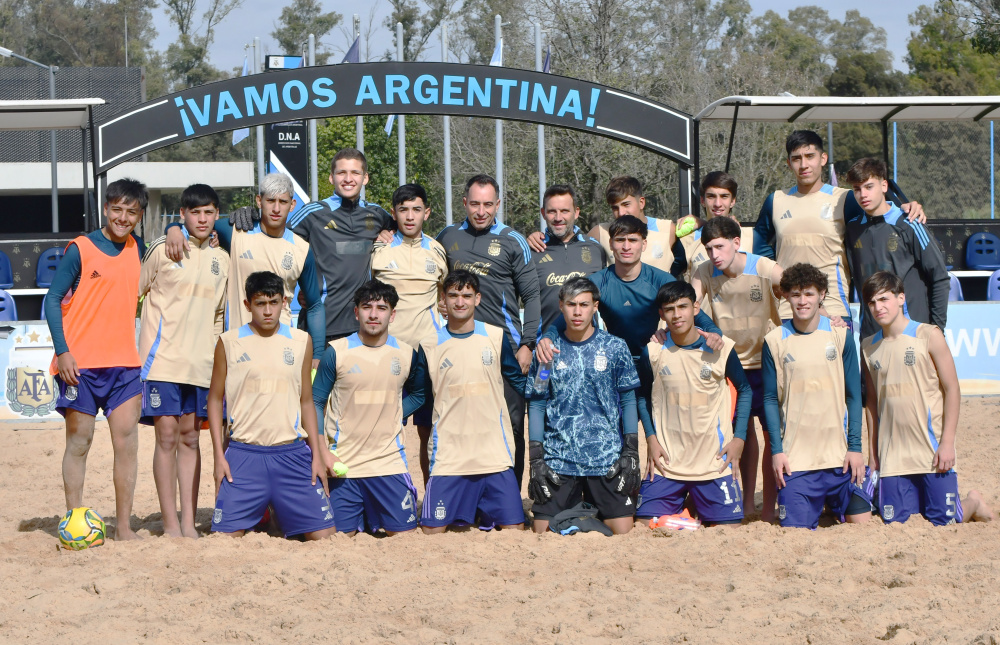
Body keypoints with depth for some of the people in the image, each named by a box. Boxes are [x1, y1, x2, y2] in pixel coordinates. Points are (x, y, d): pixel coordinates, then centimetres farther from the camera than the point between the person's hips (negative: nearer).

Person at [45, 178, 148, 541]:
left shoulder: (138, 250, 11)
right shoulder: (81, 250, -2)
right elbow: (53, 299, -3)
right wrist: (62, 351, -13)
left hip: (124, 362, 4)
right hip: (81, 364, -4)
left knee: (127, 440, -3)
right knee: (79, 442, 2)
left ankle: (124, 528, 2)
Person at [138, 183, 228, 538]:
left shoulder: (221, 259, 12)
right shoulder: (162, 249, -2)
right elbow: (132, 293, 3)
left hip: (200, 363, 4)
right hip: (163, 359, -4)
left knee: (190, 437, 7)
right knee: (167, 436, -5)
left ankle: (189, 523, 9)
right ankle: (170, 525, -2)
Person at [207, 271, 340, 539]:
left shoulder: (300, 341, 10)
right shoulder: (229, 342, 4)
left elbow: (306, 401, 15)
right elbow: (215, 399, 8)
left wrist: (317, 453, 8)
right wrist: (218, 455, 0)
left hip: (292, 454, 1)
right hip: (244, 454, -1)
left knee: (324, 534, -5)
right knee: (225, 534, -9)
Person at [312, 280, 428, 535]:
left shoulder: (408, 354, 2)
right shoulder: (337, 352, -4)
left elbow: (418, 394, 20)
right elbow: (316, 402, 1)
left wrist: (393, 417, 3)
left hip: (390, 463, 2)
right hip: (342, 464, -2)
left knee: (403, 533, 0)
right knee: (342, 536, 0)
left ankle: (372, 521, 25)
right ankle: (361, 521, 27)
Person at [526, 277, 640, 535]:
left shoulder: (614, 348, 4)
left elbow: (628, 400, 7)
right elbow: (536, 405, 8)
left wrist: (631, 452, -1)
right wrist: (536, 459, 1)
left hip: (607, 459, -1)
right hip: (558, 459, 1)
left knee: (623, 533, -7)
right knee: (542, 533, -4)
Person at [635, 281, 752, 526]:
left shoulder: (721, 348, -4)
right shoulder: (652, 350, -2)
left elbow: (744, 391, 9)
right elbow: (643, 396, 13)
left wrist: (739, 439, 1)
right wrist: (651, 439, 2)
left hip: (715, 462, -1)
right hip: (666, 461, 1)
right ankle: (681, 510, 23)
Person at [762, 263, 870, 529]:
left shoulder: (841, 335, 4)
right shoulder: (775, 341, 2)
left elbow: (853, 395, 6)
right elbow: (771, 399, 4)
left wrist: (855, 446, 0)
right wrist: (776, 450, -3)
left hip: (839, 455, 1)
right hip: (795, 459, -1)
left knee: (861, 522, -2)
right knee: (796, 529, -6)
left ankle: (832, 512, 24)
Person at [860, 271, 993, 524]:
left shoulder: (929, 336, -4)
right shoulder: (869, 347, 9)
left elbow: (952, 389, -5)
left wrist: (947, 443, -12)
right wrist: (873, 453, 13)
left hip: (932, 449, -4)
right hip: (892, 454, 4)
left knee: (944, 520, -6)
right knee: (894, 520, -2)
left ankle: (972, 503, 27)